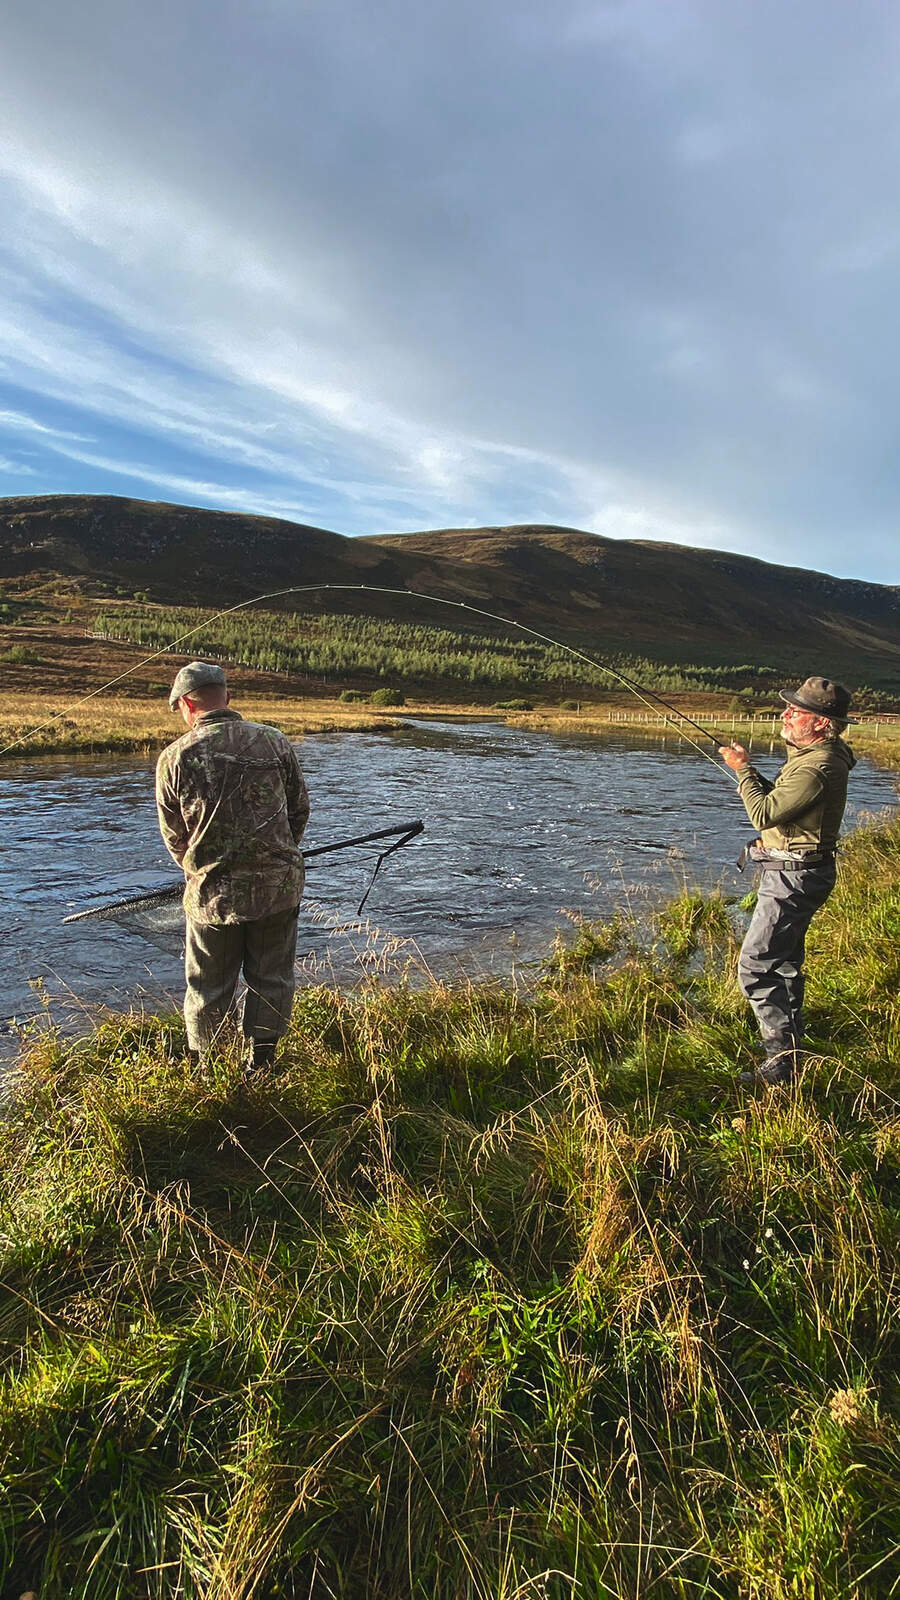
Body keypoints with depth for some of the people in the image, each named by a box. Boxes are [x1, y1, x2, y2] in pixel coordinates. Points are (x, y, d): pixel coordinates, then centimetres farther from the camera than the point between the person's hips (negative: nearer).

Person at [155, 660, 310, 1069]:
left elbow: (173, 836, 0)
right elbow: (300, 810, 6)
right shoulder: (275, 742, -2)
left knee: (208, 988, 17)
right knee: (271, 981, 17)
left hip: (213, 893, -1)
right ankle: (262, 1066, 28)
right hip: (279, 886, 1)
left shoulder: (176, 756, -8)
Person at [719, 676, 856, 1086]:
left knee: (755, 966, -9)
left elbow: (764, 814, -25)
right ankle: (792, 1035, 42)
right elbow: (781, 803, 17)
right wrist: (754, 776, 0)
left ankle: (782, 1061, -2)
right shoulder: (816, 755, 10)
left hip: (795, 877, -11)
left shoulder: (818, 766, -25)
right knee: (785, 959, 25)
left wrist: (743, 770, -13)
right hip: (797, 871, 11)